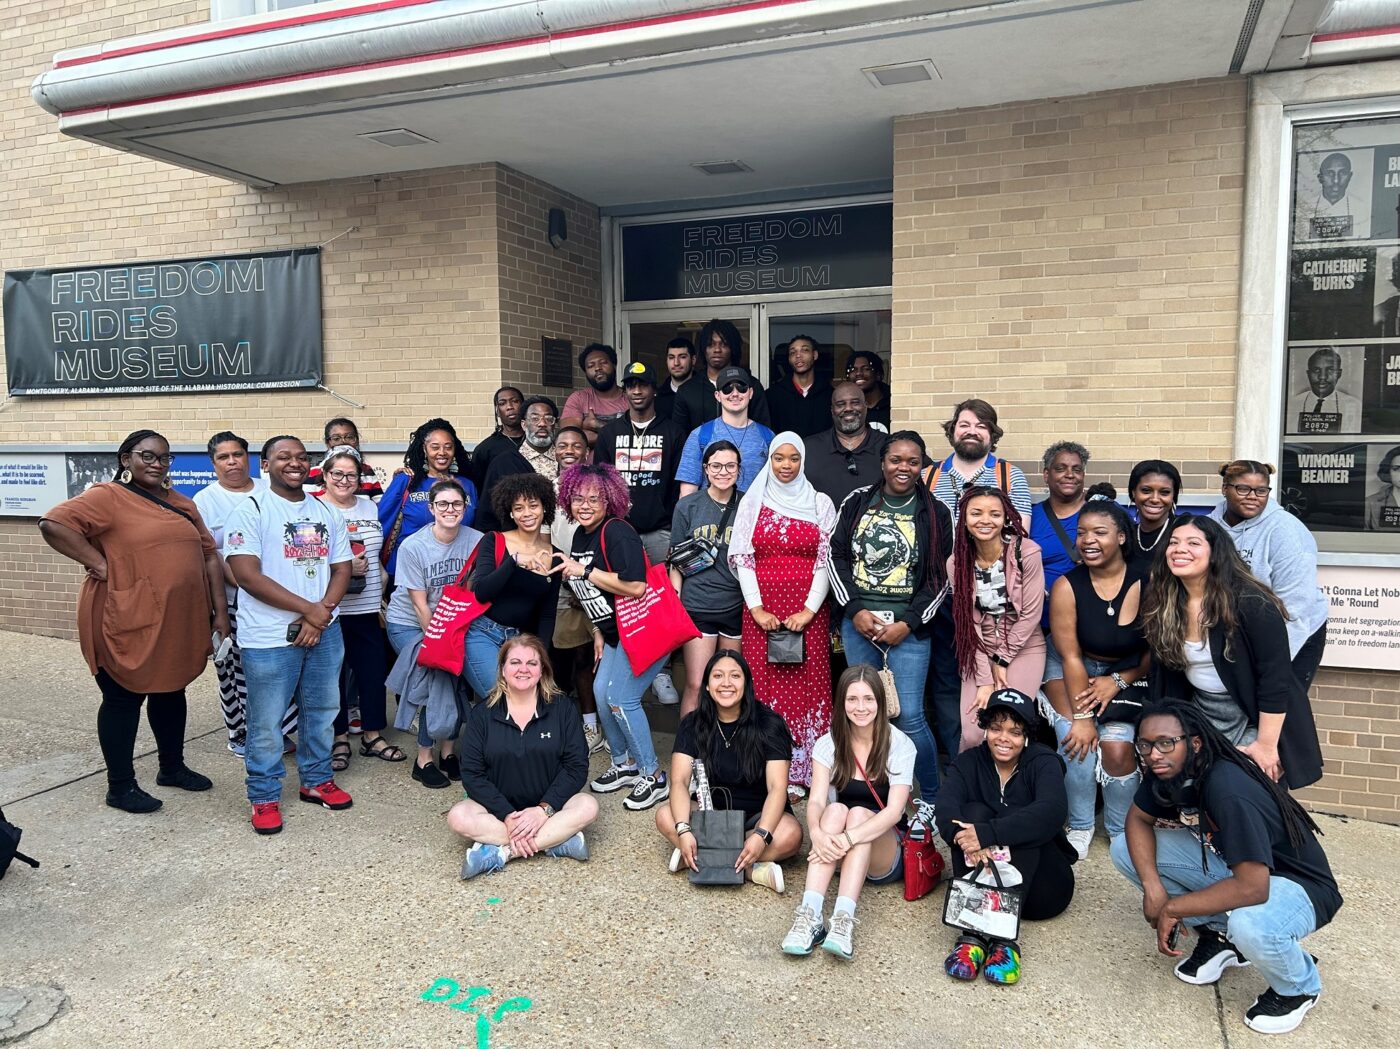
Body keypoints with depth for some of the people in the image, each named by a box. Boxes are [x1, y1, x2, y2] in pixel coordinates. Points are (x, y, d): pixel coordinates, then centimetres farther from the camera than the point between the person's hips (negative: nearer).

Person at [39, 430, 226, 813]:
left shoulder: (182, 504, 12)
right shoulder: (107, 497, -9)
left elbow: (208, 554, 12)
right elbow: (54, 524, -21)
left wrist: (219, 608, 6)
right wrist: (101, 565, -19)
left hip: (178, 622, 7)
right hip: (129, 623, -7)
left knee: (170, 692, 19)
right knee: (123, 699, 6)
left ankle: (172, 767, 35)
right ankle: (120, 786, 19)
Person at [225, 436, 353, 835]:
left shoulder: (327, 513, 11)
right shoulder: (251, 511, -6)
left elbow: (341, 569, 8)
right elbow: (248, 576, -15)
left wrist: (322, 613, -9)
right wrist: (308, 608, -15)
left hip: (325, 631, 5)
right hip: (269, 636, -5)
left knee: (322, 709, 14)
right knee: (266, 721, 3)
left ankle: (317, 780, 31)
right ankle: (264, 796, 19)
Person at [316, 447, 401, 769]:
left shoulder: (369, 506, 12)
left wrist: (382, 581, 13)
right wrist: (345, 568, -18)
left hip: (367, 608, 5)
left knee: (374, 670, 9)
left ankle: (372, 735, 23)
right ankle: (338, 739, 19)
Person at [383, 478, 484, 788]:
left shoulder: (476, 541, -14)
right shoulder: (413, 546, -19)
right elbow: (420, 604, -15)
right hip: (408, 623, -3)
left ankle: (448, 751, 5)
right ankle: (424, 759, -4)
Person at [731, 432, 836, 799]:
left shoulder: (820, 504, 6)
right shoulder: (752, 502, 7)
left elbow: (826, 560, 1)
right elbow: (742, 558, 3)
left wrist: (810, 609, -9)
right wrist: (756, 608, -6)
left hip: (808, 610, 0)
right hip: (761, 608, 1)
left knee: (806, 685, -2)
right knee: (764, 685, 0)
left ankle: (801, 772, 7)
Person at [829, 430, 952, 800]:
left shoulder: (934, 513, 2)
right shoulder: (857, 502, 6)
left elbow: (941, 577, 1)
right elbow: (836, 556, 5)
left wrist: (908, 623, -8)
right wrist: (855, 609, -5)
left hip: (908, 629, -2)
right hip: (857, 623, 3)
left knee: (909, 717, -7)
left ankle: (932, 800, 13)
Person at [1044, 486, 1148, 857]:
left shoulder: (1146, 583, -17)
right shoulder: (1067, 586, -19)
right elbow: (1070, 656, -17)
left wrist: (1118, 681, -12)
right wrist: (1082, 716, -18)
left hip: (1126, 672, 1)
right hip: (1072, 669, 0)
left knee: (1118, 749, -16)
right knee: (1078, 740, -20)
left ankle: (1120, 830, 13)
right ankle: (1080, 826, 6)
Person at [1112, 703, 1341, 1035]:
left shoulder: (1229, 790, -34)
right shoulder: (1168, 772, -12)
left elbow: (1252, 888, -38)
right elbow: (1138, 820, 0)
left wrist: (1172, 908, -26)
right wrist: (1153, 887, -17)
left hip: (1297, 886, -7)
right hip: (1230, 865, 7)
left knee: (1249, 924, -41)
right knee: (1125, 849, -7)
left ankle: (1299, 988, -4)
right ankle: (1217, 936, 9)